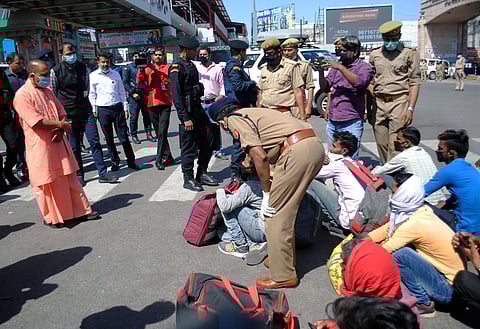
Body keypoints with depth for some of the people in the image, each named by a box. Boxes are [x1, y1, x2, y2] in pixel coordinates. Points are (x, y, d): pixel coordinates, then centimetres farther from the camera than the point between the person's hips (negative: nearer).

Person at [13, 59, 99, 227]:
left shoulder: (48, 91, 12)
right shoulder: (22, 95, -11)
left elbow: (61, 114, 11)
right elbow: (36, 121, -20)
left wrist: (61, 130, -7)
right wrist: (60, 124, -15)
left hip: (58, 142, 6)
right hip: (40, 146, -6)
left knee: (69, 178, 11)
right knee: (46, 182, 5)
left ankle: (81, 210, 20)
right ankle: (51, 217, 21)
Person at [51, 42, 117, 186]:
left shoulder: (82, 67, 7)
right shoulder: (56, 71, -2)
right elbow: (53, 94, 2)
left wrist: (83, 98, 13)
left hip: (85, 110, 2)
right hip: (68, 113, -2)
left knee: (94, 141, -3)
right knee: (74, 146, 4)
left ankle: (103, 173, 0)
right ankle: (79, 175, 16)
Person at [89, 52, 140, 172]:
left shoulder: (115, 74, 9)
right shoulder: (93, 76, 4)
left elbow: (122, 92, 12)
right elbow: (92, 94, 7)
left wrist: (125, 108, 7)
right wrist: (94, 110, 2)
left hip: (117, 107, 1)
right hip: (103, 109, 0)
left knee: (123, 136, 0)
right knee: (109, 138, 6)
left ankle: (131, 161, 8)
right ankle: (115, 162, 18)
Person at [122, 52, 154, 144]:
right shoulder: (128, 68, 1)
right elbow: (125, 82, -4)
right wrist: (132, 93, -14)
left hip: (144, 95, 4)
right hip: (134, 96, -4)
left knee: (147, 115, 5)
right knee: (134, 116, -1)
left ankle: (149, 134, 12)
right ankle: (134, 135, 9)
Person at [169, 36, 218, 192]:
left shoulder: (191, 65, 15)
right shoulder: (177, 68, -12)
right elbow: (176, 96, -18)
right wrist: (185, 118, -21)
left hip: (198, 108, 9)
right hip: (187, 111, -9)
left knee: (208, 141, 11)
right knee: (189, 146, -1)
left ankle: (202, 174, 23)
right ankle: (188, 179, 12)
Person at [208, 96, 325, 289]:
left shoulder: (235, 119, 3)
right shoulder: (253, 113, 30)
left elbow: (259, 156, -9)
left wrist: (267, 193, 0)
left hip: (297, 151, -9)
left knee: (275, 214, 1)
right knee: (286, 211, 21)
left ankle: (283, 276, 10)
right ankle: (284, 259, 33)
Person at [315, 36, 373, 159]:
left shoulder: (364, 67, -1)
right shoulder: (336, 66, 15)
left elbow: (359, 82, -21)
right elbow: (325, 88, 14)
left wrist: (341, 68, -19)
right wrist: (321, 71, -1)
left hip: (351, 122, -5)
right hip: (332, 121, 6)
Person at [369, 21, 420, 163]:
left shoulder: (410, 53, 3)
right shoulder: (375, 54, 14)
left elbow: (414, 83, -1)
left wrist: (410, 108, -10)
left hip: (399, 102, -4)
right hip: (379, 103, 4)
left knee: (395, 146, -9)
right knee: (381, 144, 7)